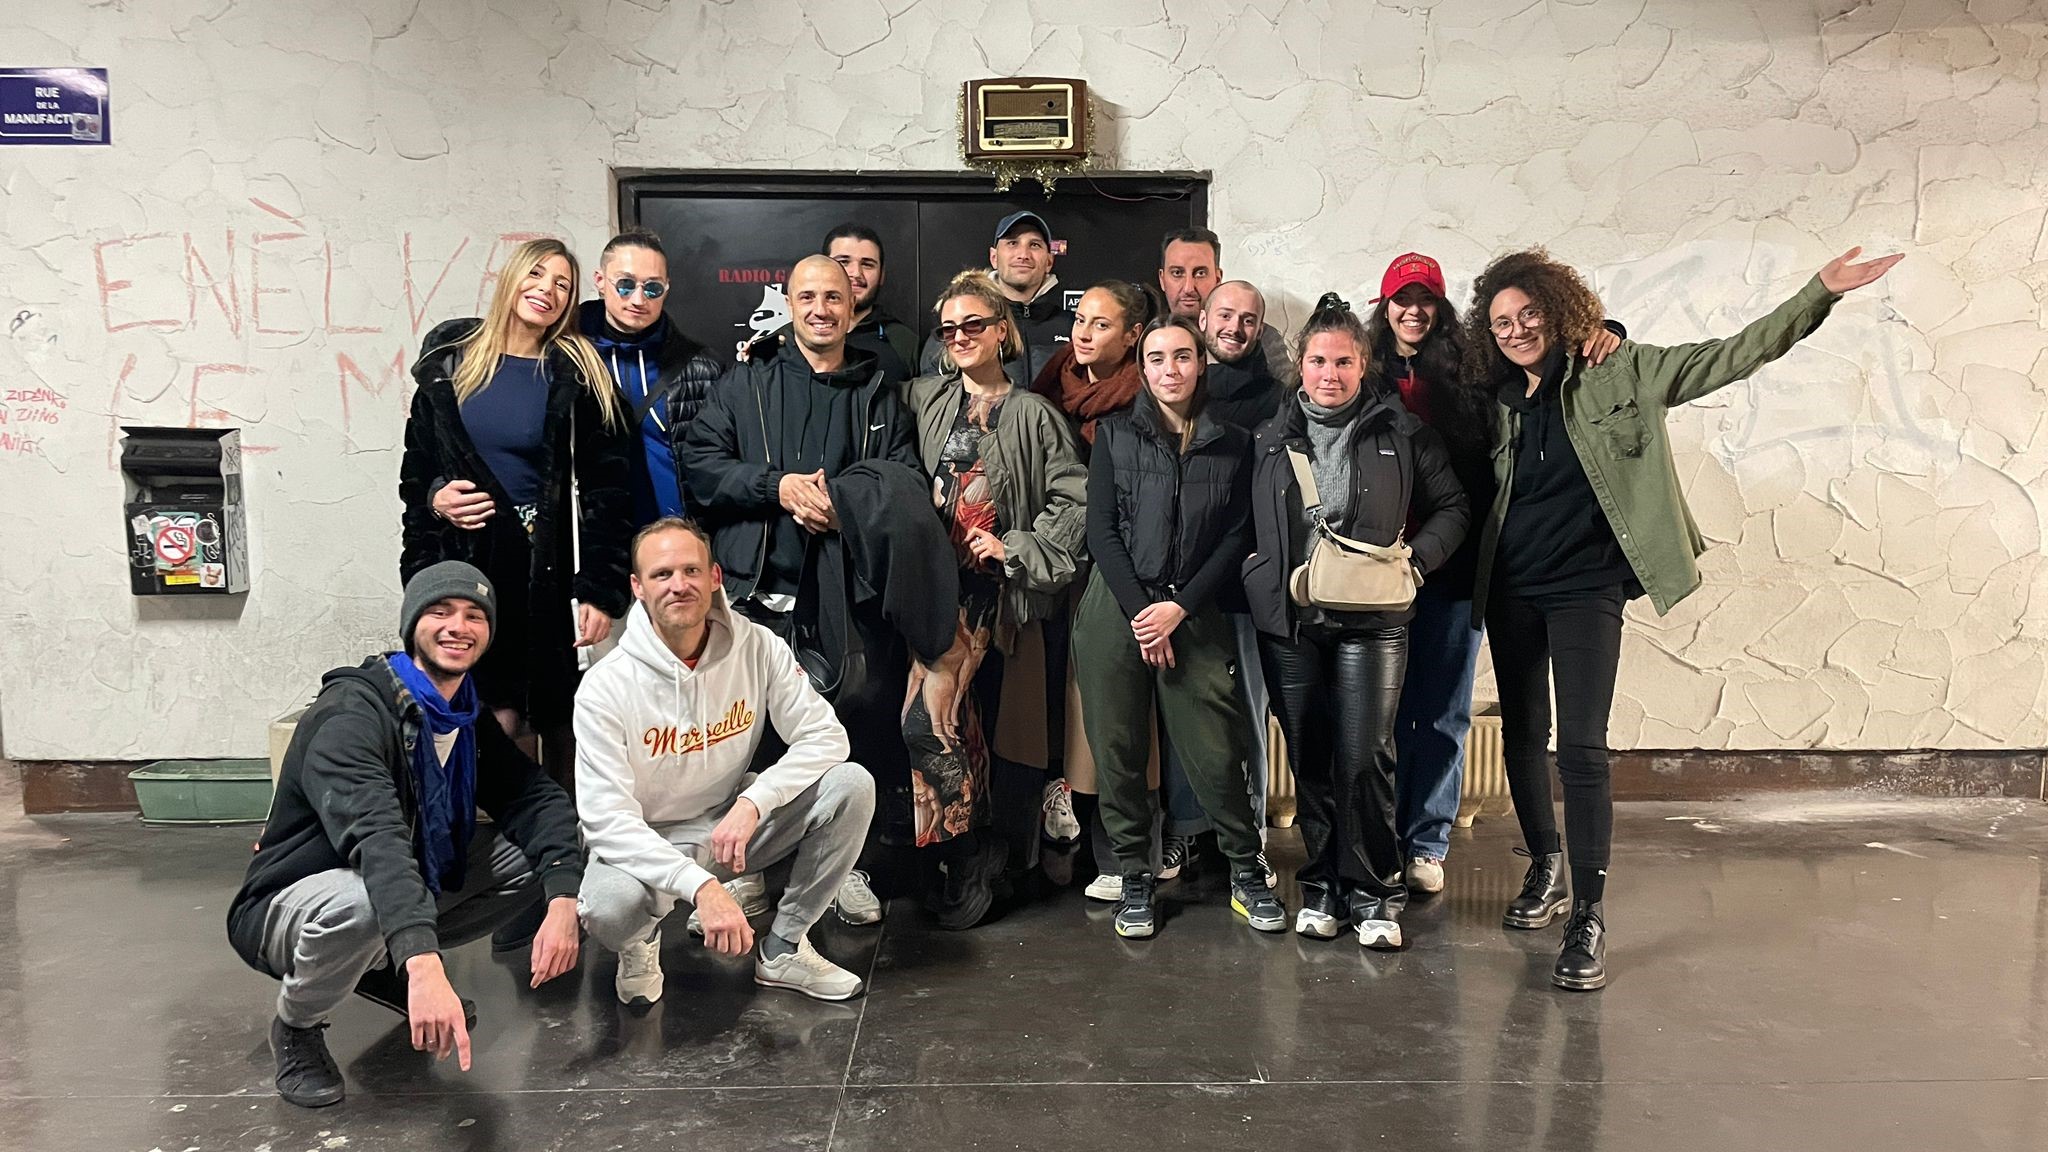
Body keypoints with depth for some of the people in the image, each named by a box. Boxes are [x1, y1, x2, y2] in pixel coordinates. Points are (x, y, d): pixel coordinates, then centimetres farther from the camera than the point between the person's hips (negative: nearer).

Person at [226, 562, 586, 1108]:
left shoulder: (469, 717, -1)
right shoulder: (352, 711, -26)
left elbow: (538, 798, -9)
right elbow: (375, 837, -42)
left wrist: (563, 899, -28)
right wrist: (424, 966, -56)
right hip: (292, 905, -7)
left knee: (537, 851, -8)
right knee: (360, 905, -40)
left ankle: (386, 967, 10)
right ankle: (296, 1026, -5)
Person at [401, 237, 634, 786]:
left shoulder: (578, 376, 0)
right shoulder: (451, 360, 10)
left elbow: (606, 489, -4)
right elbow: (415, 464, 19)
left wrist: (600, 591, -9)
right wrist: (433, 496, -3)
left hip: (545, 567, -2)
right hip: (463, 561, 2)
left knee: (556, 713, 1)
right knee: (501, 717, 0)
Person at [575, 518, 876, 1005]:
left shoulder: (757, 648, -11)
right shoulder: (605, 687, -19)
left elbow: (825, 736, -12)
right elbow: (606, 819, -24)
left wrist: (752, 802, -29)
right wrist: (702, 886, -37)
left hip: (735, 820, 4)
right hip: (646, 842, -3)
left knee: (852, 786, -19)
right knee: (609, 907, -37)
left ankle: (783, 949, 0)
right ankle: (640, 945, 6)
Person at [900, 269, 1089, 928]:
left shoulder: (1033, 415, 2)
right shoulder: (928, 399, 13)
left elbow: (1073, 499, -2)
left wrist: (1015, 549, -7)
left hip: (987, 587, -4)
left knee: (931, 716, -14)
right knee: (961, 722, 5)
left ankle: (971, 853, 3)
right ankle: (976, 853, 19)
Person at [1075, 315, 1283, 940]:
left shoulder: (1231, 444, 9)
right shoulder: (1114, 433, 7)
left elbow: (1235, 539, 3)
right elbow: (1101, 529, 0)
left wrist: (1179, 608, -8)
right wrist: (1138, 612, -9)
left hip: (1194, 614, 0)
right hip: (1116, 608, 0)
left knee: (1216, 752, -3)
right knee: (1118, 748, 2)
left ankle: (1247, 873, 15)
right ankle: (1135, 878, 15)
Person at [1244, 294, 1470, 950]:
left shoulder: (1403, 434, 6)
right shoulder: (1269, 438, 11)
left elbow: (1452, 506, 11)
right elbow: (1243, 523, 16)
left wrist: (1417, 556, -4)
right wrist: (1260, 580, 3)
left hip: (1372, 619, -2)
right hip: (1287, 620, 2)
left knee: (1365, 758, -5)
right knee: (1309, 758, 8)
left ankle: (1372, 890, 11)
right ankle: (1323, 882, 21)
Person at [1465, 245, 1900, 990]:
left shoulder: (1619, 375, -1)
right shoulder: (1495, 403, 7)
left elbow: (1734, 356, -4)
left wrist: (1822, 292, -10)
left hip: (1586, 589, -4)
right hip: (1511, 591, 4)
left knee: (1581, 748, -12)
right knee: (1522, 739, 12)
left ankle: (1588, 917, -4)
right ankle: (1545, 871, 32)